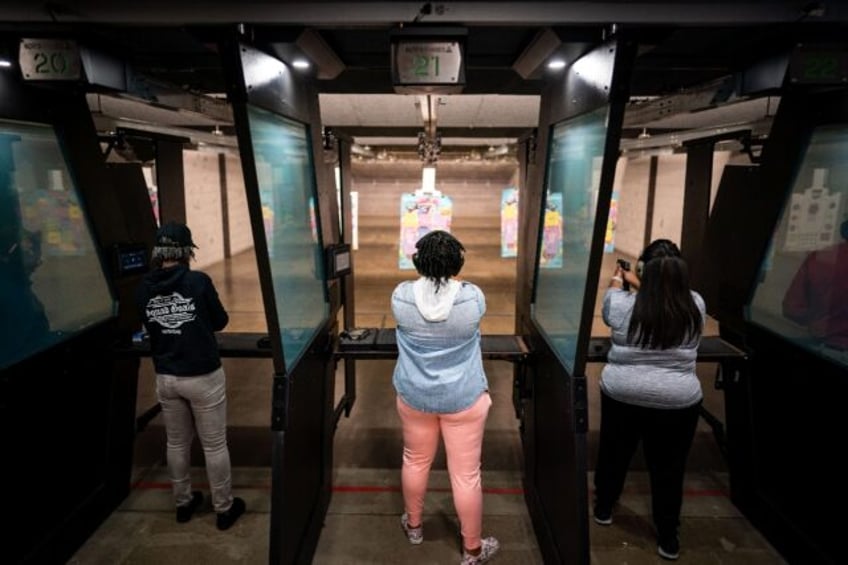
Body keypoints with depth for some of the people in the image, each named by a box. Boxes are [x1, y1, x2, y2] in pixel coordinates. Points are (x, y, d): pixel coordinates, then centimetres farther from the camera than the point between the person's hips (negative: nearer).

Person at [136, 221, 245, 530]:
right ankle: (224, 508, 22)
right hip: (203, 376, -4)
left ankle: (183, 503, 37)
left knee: (176, 443, 20)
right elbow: (221, 321, -3)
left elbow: (150, 327, 10)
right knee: (215, 445, 9)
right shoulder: (198, 281, -16)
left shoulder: (145, 287, -5)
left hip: (165, 377, 5)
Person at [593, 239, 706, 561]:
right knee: (668, 469, 14)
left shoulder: (623, 305, -13)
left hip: (621, 397, 0)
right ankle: (668, 538, 28)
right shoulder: (695, 306, -7)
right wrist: (637, 284, 23)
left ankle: (603, 508, 42)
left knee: (614, 454, 21)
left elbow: (607, 311, 10)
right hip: (679, 403, 1)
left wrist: (616, 283, 27)